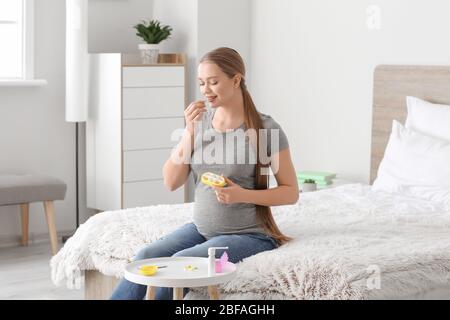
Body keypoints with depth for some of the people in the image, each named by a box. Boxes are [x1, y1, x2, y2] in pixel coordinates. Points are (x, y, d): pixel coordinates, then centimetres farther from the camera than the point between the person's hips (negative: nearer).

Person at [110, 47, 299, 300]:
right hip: (201, 228, 5)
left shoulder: (266, 128, -11)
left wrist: (243, 195, -22)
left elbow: (291, 192, -7)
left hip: (248, 235, -5)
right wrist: (190, 132, -12)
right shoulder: (200, 121, 3)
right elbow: (172, 182, -1)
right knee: (145, 258, -19)